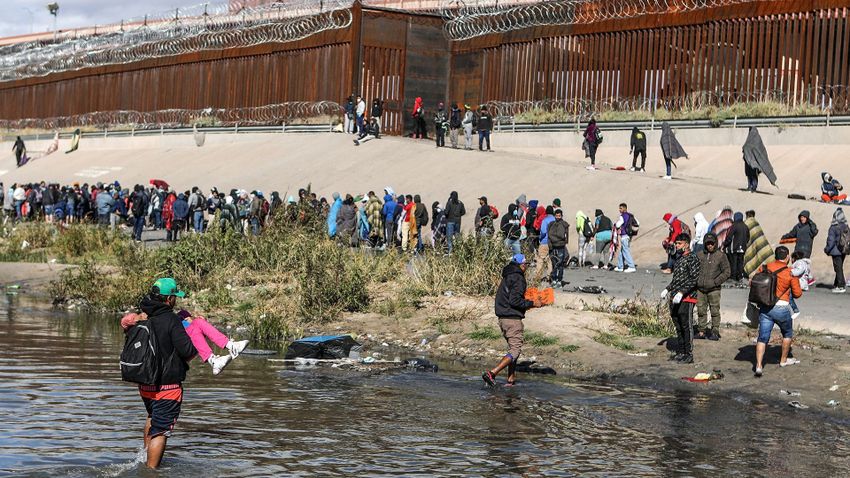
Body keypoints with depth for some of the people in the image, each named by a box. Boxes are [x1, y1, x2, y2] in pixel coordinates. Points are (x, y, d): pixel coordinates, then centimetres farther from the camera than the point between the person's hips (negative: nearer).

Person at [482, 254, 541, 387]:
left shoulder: (506, 278, 16)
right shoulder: (518, 279, -13)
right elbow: (514, 300, -21)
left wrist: (527, 303, 20)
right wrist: (532, 303, -10)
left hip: (502, 318, 10)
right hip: (513, 319, -10)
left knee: (512, 348, 17)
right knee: (515, 350, -8)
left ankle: (511, 379, 17)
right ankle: (491, 373, -19)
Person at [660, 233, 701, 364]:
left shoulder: (692, 258, -10)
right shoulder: (679, 257, 17)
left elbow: (694, 279, -18)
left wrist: (681, 292, -24)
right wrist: (667, 289, 17)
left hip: (686, 299, -9)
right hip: (675, 299, 9)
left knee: (686, 327, -5)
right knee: (678, 327, 14)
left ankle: (689, 355, -1)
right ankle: (680, 352, 22)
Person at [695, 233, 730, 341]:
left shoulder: (721, 256, -1)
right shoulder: (699, 255, 8)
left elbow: (727, 271, -1)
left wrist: (716, 281, -9)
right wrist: (696, 280, 3)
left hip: (714, 289, -3)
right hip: (700, 288, 3)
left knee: (715, 311, -1)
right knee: (701, 310, 7)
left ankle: (715, 332, 7)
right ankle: (702, 331, 16)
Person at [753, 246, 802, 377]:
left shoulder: (765, 267, 3)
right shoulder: (791, 273, -7)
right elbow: (797, 294, -1)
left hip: (764, 307, 2)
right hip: (781, 308, -2)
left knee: (763, 338, 2)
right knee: (787, 333, 24)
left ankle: (759, 365, -12)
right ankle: (784, 360, 35)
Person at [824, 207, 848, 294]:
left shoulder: (833, 228, -16)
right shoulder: (846, 227, 3)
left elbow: (830, 240, -13)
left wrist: (827, 250, -1)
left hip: (836, 251, -6)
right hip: (844, 250, 6)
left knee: (838, 268, -2)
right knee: (840, 268, 16)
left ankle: (841, 286, -4)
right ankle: (836, 284, 25)